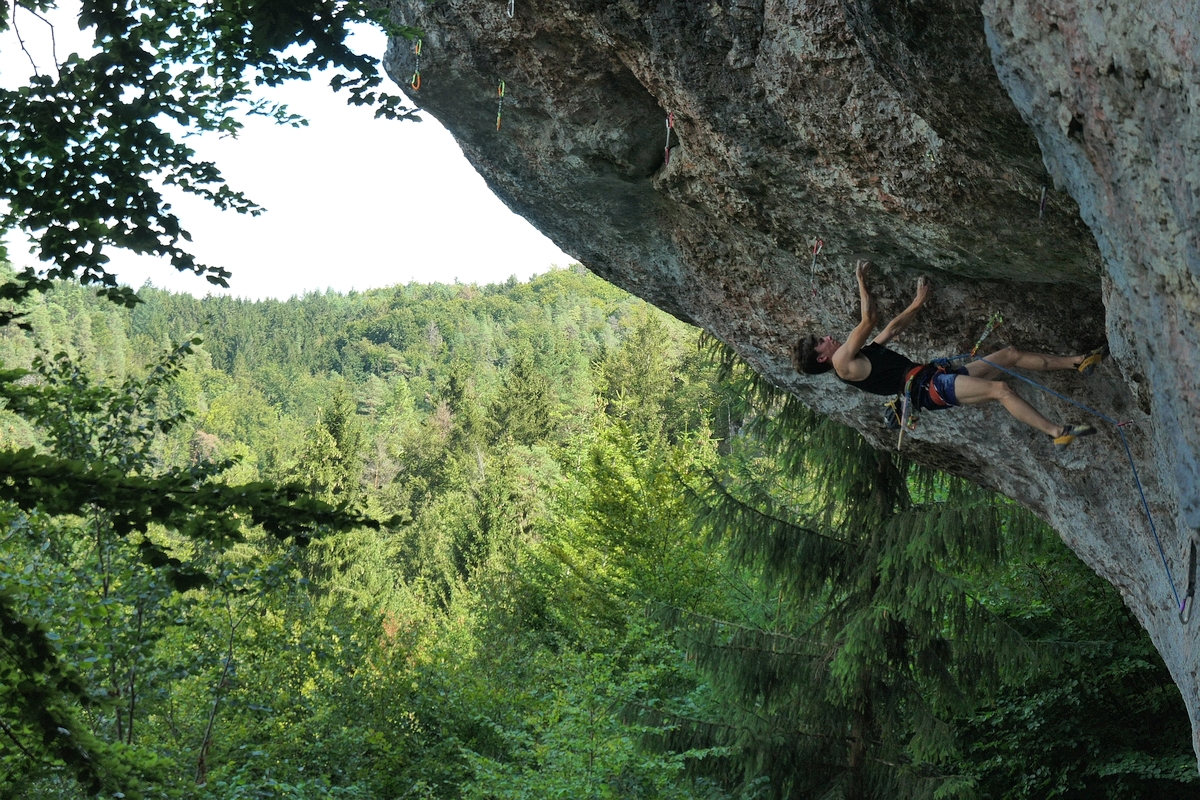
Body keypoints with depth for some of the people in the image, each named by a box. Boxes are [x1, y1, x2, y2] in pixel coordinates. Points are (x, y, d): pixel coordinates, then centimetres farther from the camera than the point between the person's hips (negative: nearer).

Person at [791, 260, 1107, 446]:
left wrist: (918, 302, 28)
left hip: (936, 376, 10)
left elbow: (893, 328, 31)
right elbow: (869, 320, -8)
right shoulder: (841, 361, -5)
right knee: (1000, 389, -26)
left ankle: (1078, 362, 13)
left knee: (1010, 354, 7)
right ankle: (1057, 432, -27)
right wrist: (861, 282, 1)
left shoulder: (862, 355, 23)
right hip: (929, 387, -10)